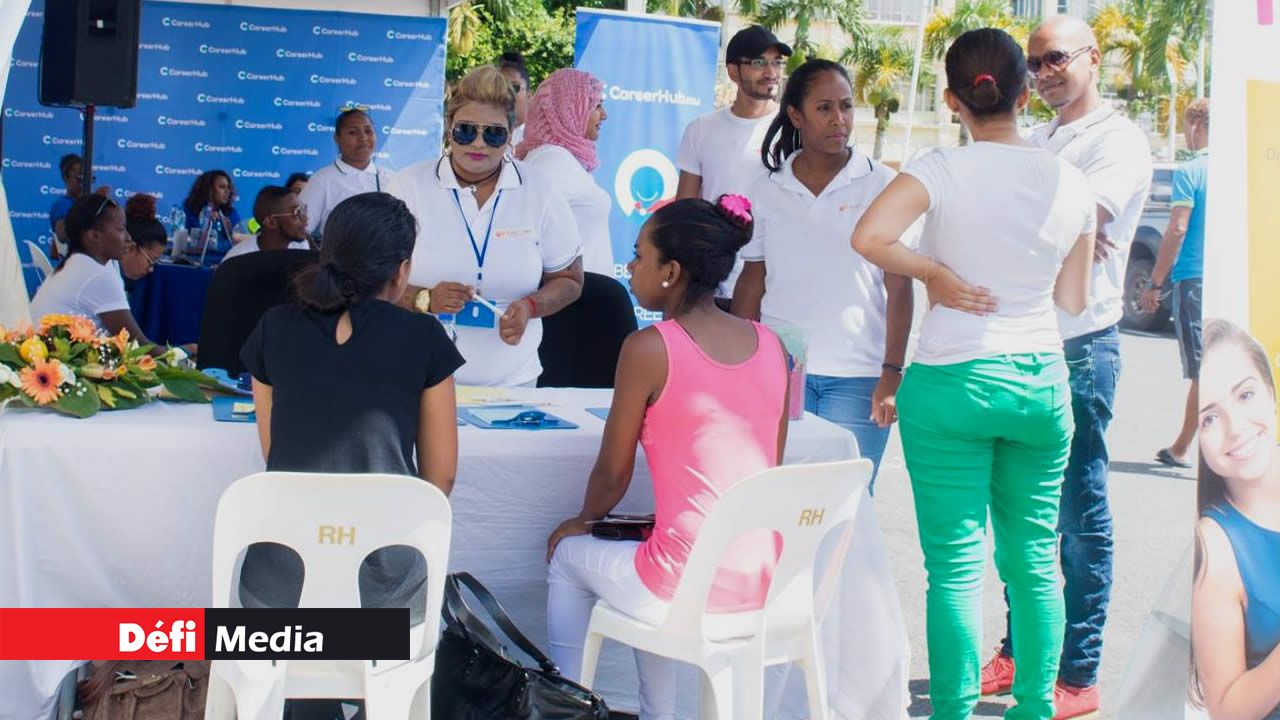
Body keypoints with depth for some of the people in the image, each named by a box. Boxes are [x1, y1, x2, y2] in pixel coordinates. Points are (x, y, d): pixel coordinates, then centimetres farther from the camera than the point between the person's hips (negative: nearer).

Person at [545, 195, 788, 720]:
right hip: (764, 583, 6)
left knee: (569, 555, 24)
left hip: (689, 588, -6)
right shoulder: (770, 345, 4)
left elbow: (612, 474, -3)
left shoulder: (649, 348, -12)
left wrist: (584, 521, 18)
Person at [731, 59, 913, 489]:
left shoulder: (881, 185, 1)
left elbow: (899, 288, -1)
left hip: (857, 376, -2)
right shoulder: (767, 191, 8)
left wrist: (892, 373, -8)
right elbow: (752, 281, 13)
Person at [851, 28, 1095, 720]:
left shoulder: (943, 170, -9)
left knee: (955, 566, 0)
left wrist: (936, 274, -10)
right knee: (1034, 558, 15)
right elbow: (1073, 299, 8)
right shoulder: (1069, 182, 2)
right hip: (1042, 382, 4)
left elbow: (869, 236, -25)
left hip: (952, 382, -4)